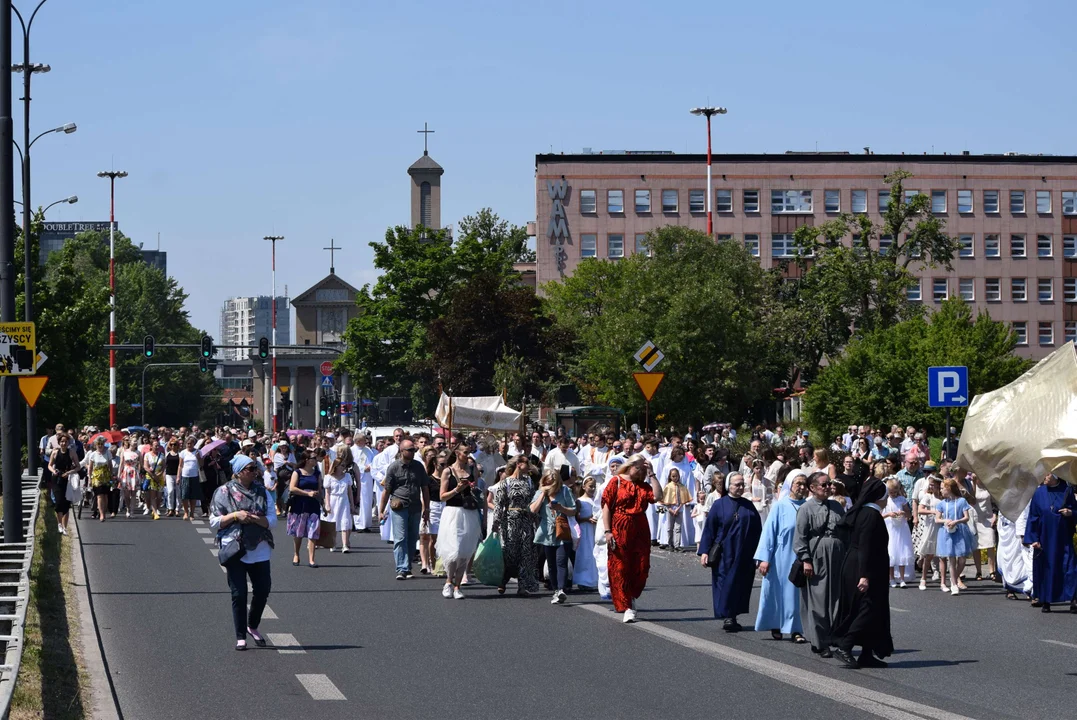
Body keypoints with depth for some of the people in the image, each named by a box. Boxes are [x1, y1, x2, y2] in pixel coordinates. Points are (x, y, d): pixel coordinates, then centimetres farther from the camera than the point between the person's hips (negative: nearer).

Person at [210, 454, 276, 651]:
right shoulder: (224, 492, -1)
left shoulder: (262, 491, 6)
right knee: (239, 594, -2)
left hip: (259, 550, 3)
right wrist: (235, 515, -15)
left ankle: (253, 627, 28)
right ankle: (241, 637, 8)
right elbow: (214, 522, -2)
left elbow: (273, 521, 1)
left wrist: (254, 518, -15)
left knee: (263, 590, 4)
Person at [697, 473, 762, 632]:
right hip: (724, 554, -3)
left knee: (741, 585, 4)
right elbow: (709, 529, -1)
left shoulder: (749, 506, 9)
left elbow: (757, 530, 9)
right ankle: (726, 616, -5)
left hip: (744, 555, 3)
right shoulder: (719, 505, 1)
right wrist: (704, 551, -8)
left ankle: (732, 616, 12)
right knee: (725, 583, -6)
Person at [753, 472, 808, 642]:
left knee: (796, 593, 2)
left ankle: (795, 629, 6)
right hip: (781, 557, -2)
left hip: (800, 557, 2)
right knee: (779, 591, 4)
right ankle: (775, 626, 17)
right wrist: (764, 558, -9)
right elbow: (769, 531, -4)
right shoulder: (780, 506, -3)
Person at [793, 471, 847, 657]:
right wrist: (805, 560, -13)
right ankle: (820, 644, 5)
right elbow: (800, 537, -7)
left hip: (837, 558, 5)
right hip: (816, 559, -5)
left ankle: (837, 638, 12)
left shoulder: (837, 506, 11)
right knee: (818, 600, -1)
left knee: (837, 598, 4)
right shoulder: (806, 509, -4)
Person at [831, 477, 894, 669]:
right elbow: (865, 546, -23)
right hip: (867, 570, -10)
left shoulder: (859, 512, 11)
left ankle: (867, 655, 13)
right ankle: (844, 646, -14)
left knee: (866, 610, 12)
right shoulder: (872, 515, -17)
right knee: (870, 609, -8)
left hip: (852, 567, 10)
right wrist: (864, 575, -24)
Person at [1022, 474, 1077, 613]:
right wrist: (1033, 539, -4)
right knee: (1045, 568, 5)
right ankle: (1045, 601, 14)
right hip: (1044, 537, 1)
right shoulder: (1039, 493, 2)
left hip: (1063, 539, -1)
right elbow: (1033, 517, 2)